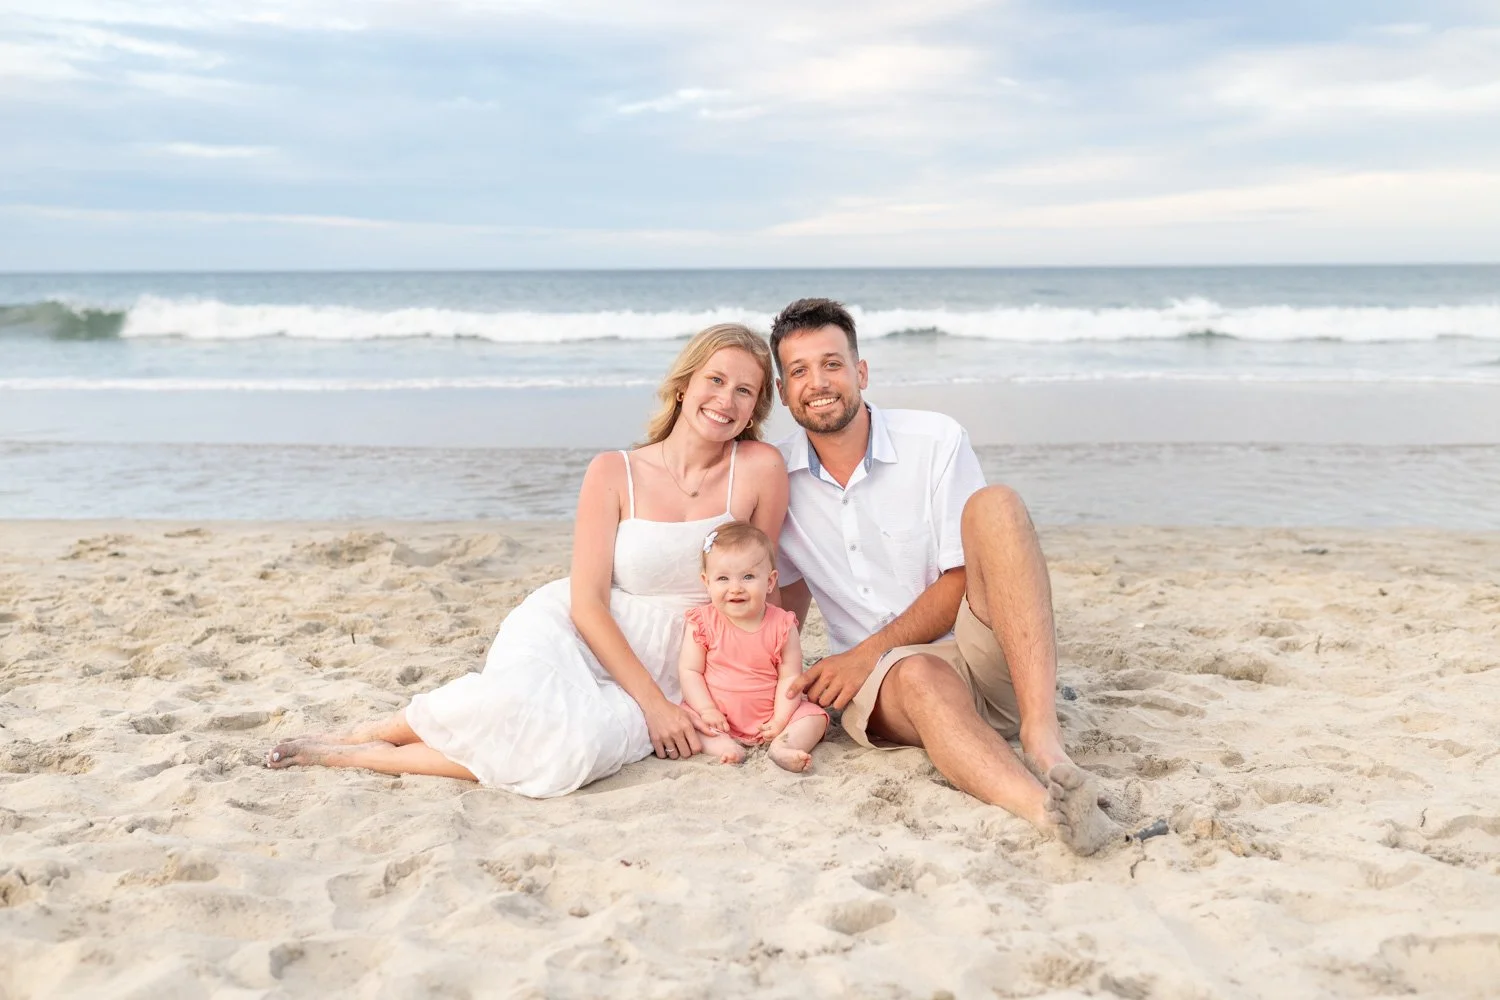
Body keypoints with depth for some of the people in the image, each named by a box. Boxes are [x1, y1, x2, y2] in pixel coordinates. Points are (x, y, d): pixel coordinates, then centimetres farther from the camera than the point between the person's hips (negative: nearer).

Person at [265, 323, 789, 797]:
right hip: (573, 630, -1)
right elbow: (587, 603, -10)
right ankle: (362, 733, -11)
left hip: (660, 666, 1)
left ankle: (364, 757, -18)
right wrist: (653, 702, -16)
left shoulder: (760, 468, -6)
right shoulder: (614, 473, -7)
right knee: (519, 699, -38)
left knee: (585, 746, -34)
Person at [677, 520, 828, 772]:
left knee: (815, 718, -16)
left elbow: (790, 677, -6)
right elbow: (689, 670, -6)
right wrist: (707, 710, -17)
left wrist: (780, 719, -17)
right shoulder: (702, 623, -5)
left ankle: (782, 746, -38)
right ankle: (721, 745, -39)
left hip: (768, 717, 1)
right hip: (716, 717, -1)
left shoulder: (782, 626, -6)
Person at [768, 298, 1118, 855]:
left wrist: (865, 653, -14)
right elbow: (790, 593, 18)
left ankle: (1042, 734, -42)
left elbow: (962, 581, -6)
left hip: (986, 661, 0)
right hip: (882, 682, 1)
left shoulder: (936, 442, -3)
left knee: (994, 504, -27)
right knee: (918, 677, -37)